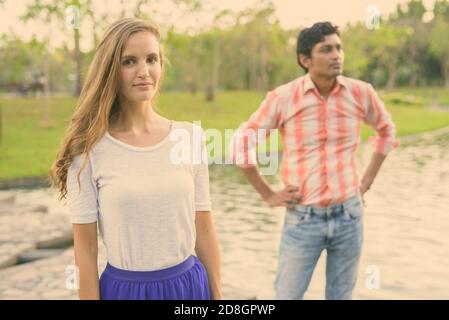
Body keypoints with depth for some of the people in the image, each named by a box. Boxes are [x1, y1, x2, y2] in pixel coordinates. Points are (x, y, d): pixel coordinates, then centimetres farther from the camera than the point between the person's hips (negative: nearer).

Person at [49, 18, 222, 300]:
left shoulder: (191, 137, -4)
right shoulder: (88, 150, -11)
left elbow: (204, 229, 2)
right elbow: (86, 248, -7)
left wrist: (217, 294, 5)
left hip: (189, 283, 2)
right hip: (124, 287, -2)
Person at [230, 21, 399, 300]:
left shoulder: (360, 93, -4)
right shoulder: (282, 98, -12)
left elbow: (387, 130, 15)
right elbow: (242, 144, -4)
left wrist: (368, 180, 9)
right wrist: (268, 195, -4)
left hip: (349, 215, 2)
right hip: (303, 218, -2)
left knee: (341, 296, 15)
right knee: (287, 295, 6)